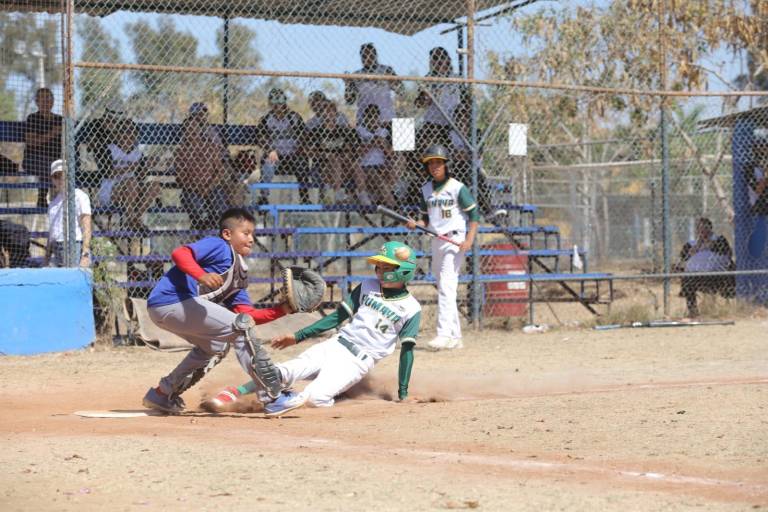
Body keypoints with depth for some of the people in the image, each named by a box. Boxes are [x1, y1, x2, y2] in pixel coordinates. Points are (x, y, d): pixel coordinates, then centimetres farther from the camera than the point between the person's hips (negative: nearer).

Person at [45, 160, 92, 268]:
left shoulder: (79, 196, -2)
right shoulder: (54, 201, 20)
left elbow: (86, 228, -10)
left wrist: (85, 255, -19)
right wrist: (47, 256, 18)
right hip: (56, 252, 7)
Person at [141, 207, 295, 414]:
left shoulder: (238, 275, 22)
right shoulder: (218, 246, -2)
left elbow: (248, 315, 13)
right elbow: (179, 253, -19)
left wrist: (282, 310, 2)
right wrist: (201, 275, -34)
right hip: (172, 300, -10)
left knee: (216, 346, 29)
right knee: (238, 327, -11)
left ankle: (163, 395, 30)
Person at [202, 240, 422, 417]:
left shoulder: (411, 309, -2)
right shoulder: (367, 287, 10)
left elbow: (407, 351, 0)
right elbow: (337, 317, 12)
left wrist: (403, 394, -1)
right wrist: (298, 336, 8)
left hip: (357, 363, -4)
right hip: (334, 346, 4)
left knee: (315, 396, -30)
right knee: (286, 371, -22)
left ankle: (295, 399, -4)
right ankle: (236, 393, -25)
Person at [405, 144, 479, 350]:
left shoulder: (457, 187, -7)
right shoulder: (426, 189, 11)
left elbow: (474, 214, -7)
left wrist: (469, 239, -18)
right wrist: (416, 224, -3)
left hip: (455, 240, -7)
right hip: (436, 241, 7)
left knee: (446, 286, -18)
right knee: (444, 288, 9)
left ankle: (444, 334, -25)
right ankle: (455, 337, 15)